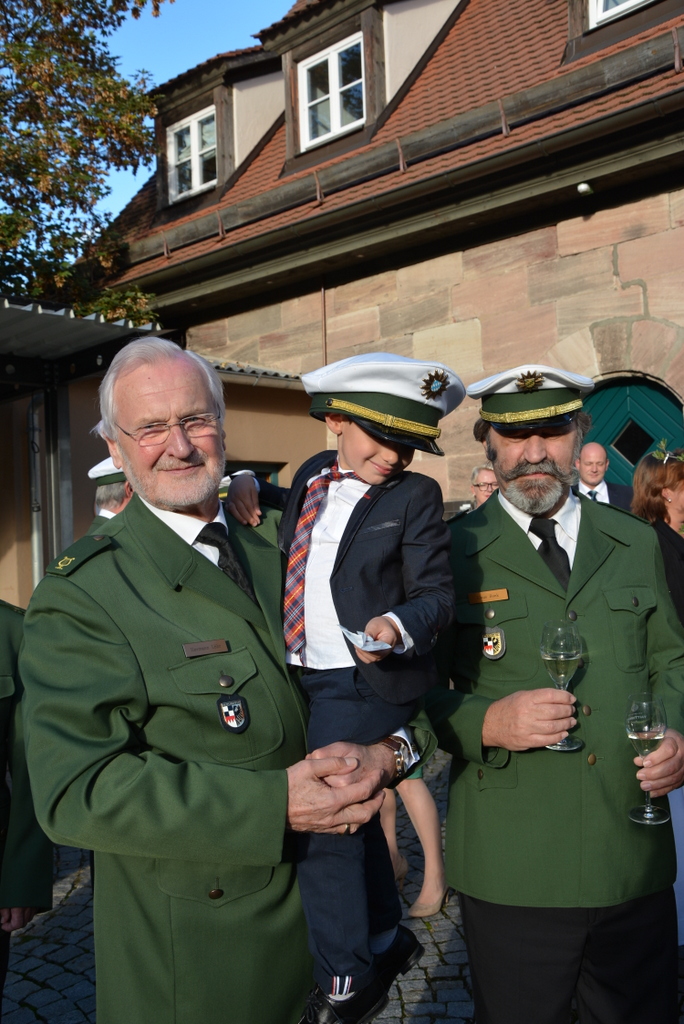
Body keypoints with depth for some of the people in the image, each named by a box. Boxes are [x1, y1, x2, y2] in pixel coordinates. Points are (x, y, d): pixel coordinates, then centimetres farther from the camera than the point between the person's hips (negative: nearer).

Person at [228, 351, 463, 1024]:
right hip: (305, 678, 7)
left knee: (320, 821, -4)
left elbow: (437, 592, -12)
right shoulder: (311, 477, 8)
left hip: (366, 685, -7)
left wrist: (399, 626, -31)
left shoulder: (415, 497, -9)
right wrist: (248, 485, 12)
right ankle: (384, 937, 44)